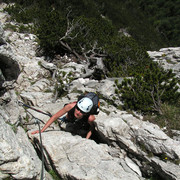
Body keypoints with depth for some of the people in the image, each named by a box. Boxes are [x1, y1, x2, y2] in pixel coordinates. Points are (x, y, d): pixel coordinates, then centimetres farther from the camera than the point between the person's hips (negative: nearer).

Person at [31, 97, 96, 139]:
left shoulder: (90, 118, -46)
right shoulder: (71, 106, -45)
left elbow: (92, 127, -20)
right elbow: (55, 116, -34)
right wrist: (41, 130, -34)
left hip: (82, 124, -1)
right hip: (68, 120, 1)